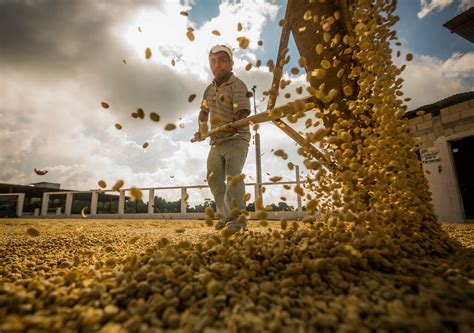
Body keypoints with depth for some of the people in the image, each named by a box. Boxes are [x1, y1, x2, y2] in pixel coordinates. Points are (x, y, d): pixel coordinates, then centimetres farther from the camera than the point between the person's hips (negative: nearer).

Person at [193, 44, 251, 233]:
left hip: (236, 140, -7)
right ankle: (225, 215, 26)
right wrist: (201, 132, 18)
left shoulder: (238, 86, -10)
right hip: (216, 142, 7)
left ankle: (237, 219, -17)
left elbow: (242, 113, -23)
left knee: (233, 176, -22)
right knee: (214, 179, 9)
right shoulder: (210, 89, 12)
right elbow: (204, 112, 26)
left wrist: (235, 126, -43)